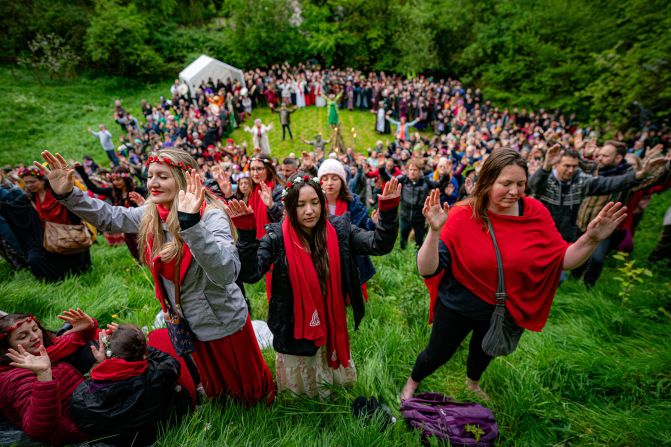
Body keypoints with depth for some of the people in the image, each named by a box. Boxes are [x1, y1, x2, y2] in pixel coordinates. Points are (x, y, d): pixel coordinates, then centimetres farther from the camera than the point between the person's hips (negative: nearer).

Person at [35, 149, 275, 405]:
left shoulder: (210, 216, -30)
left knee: (250, 389, 20)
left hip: (224, 323, -6)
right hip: (189, 323, 6)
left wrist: (190, 223, -53)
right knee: (214, 386, 32)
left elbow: (226, 273, -44)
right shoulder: (151, 215, -8)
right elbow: (110, 217, 9)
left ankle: (266, 403, 51)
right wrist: (67, 193, -5)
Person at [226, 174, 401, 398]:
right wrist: (246, 233, -36)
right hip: (294, 329, -2)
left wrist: (388, 211, -32)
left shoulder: (339, 229, -11)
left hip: (331, 326, 3)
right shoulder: (277, 237, -17)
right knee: (300, 389, 25)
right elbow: (250, 273, -25)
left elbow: (379, 245, -18)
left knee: (340, 380, 30)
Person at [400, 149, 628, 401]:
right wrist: (435, 231, -45)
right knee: (438, 354, 16)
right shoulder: (463, 216, -26)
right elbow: (428, 270, -30)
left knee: (485, 351, 32)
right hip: (458, 306, -4)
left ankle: (473, 383, 67)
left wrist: (592, 239, -24)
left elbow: (562, 261, -7)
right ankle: (412, 382, 51)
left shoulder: (536, 214, -15)